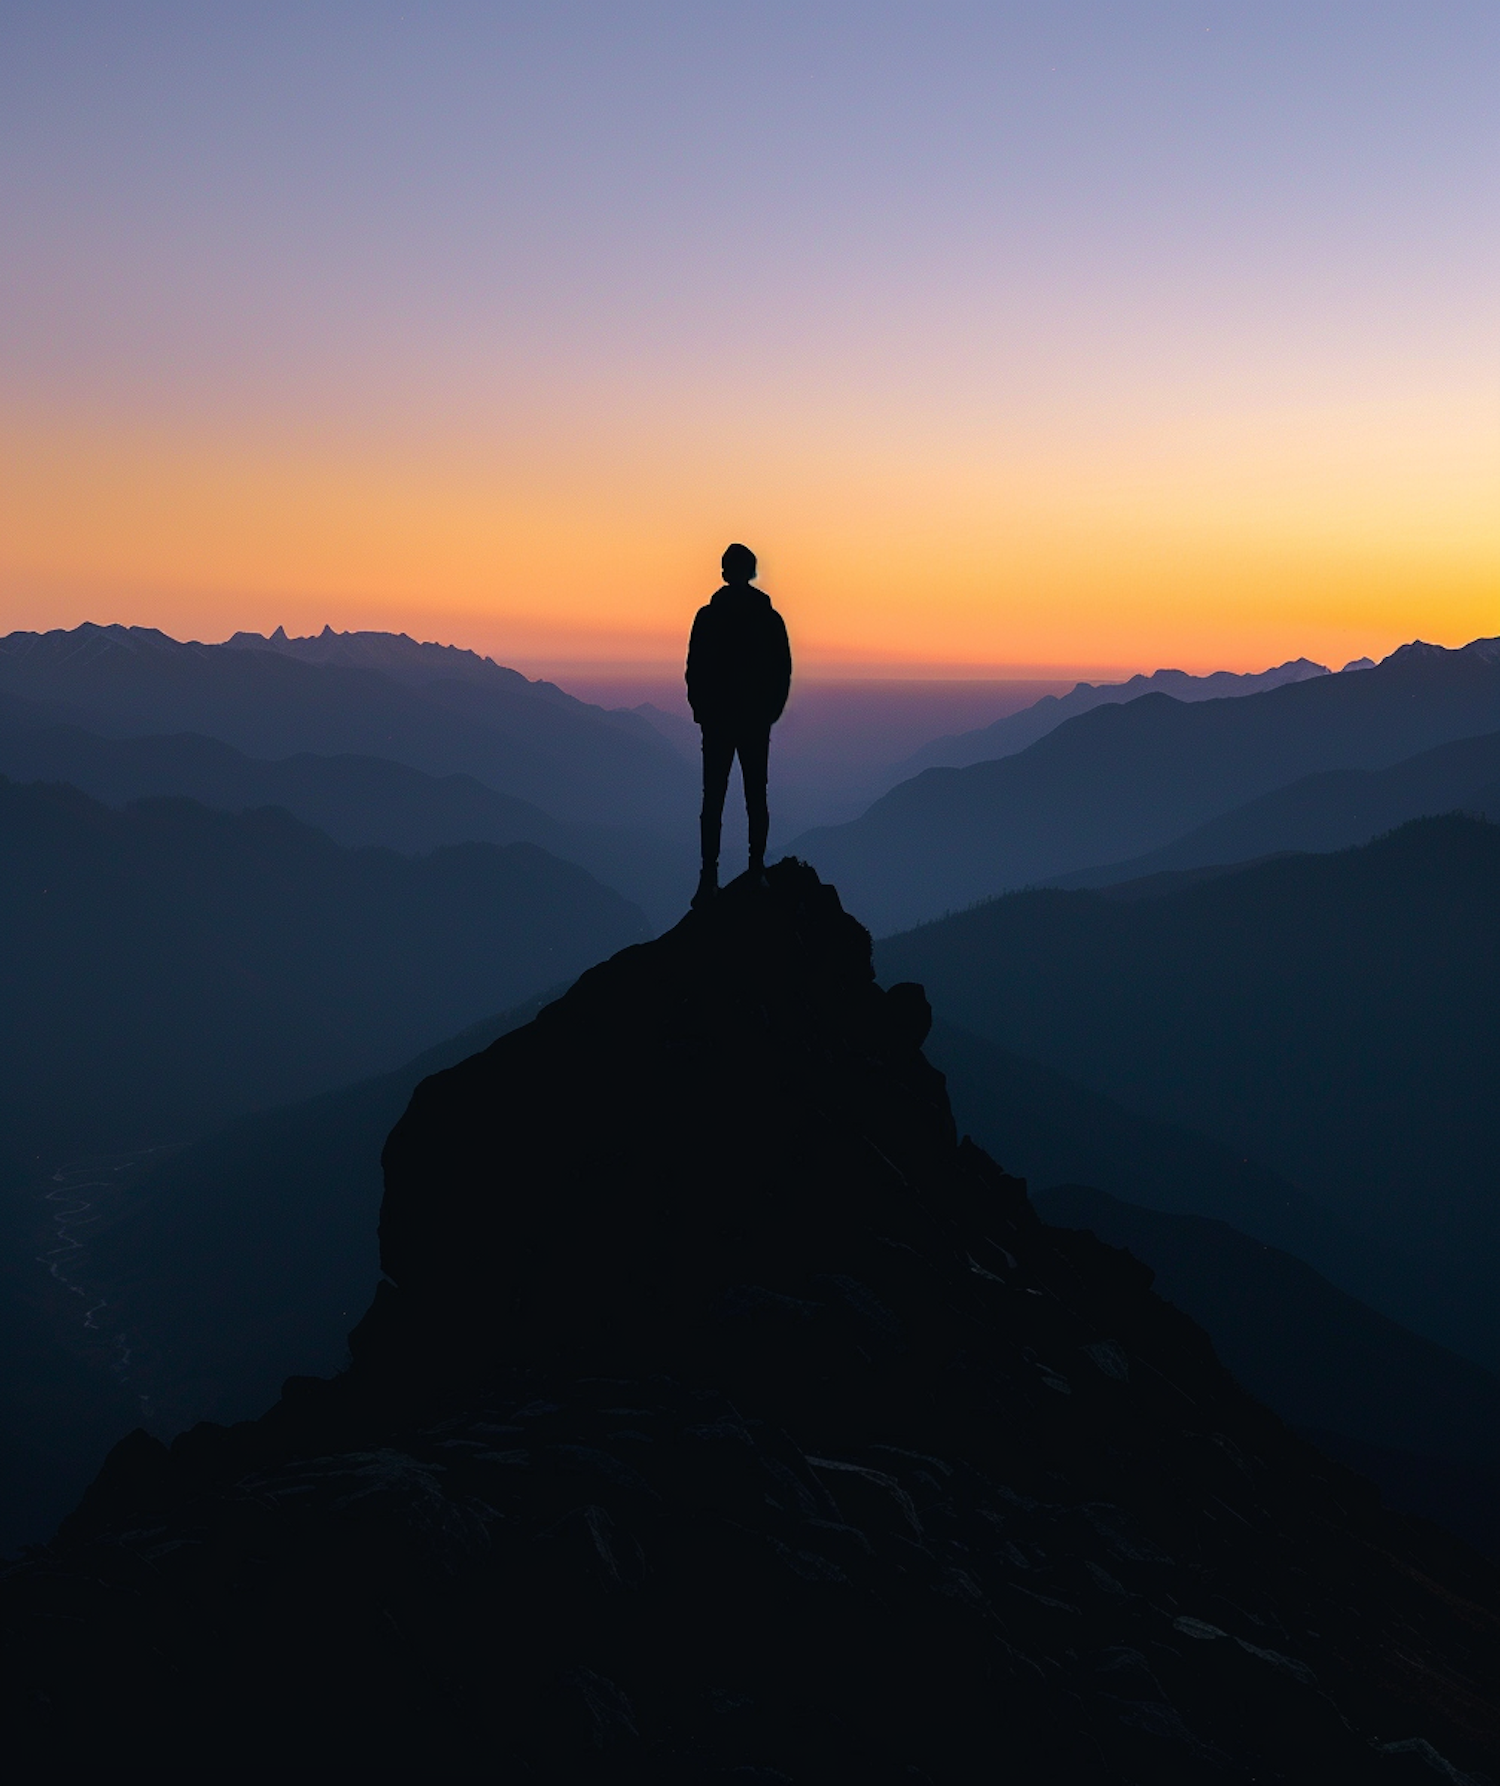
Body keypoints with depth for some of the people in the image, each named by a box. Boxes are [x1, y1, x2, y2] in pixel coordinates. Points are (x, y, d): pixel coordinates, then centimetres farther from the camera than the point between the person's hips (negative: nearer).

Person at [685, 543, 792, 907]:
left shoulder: (708, 617, -5)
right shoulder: (770, 619, -1)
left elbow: (694, 671, -3)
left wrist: (702, 710, 5)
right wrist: (769, 713, 7)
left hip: (717, 721, -1)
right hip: (756, 722, 1)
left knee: (713, 799, 2)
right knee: (756, 798, 7)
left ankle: (709, 879, 2)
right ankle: (757, 870, 7)